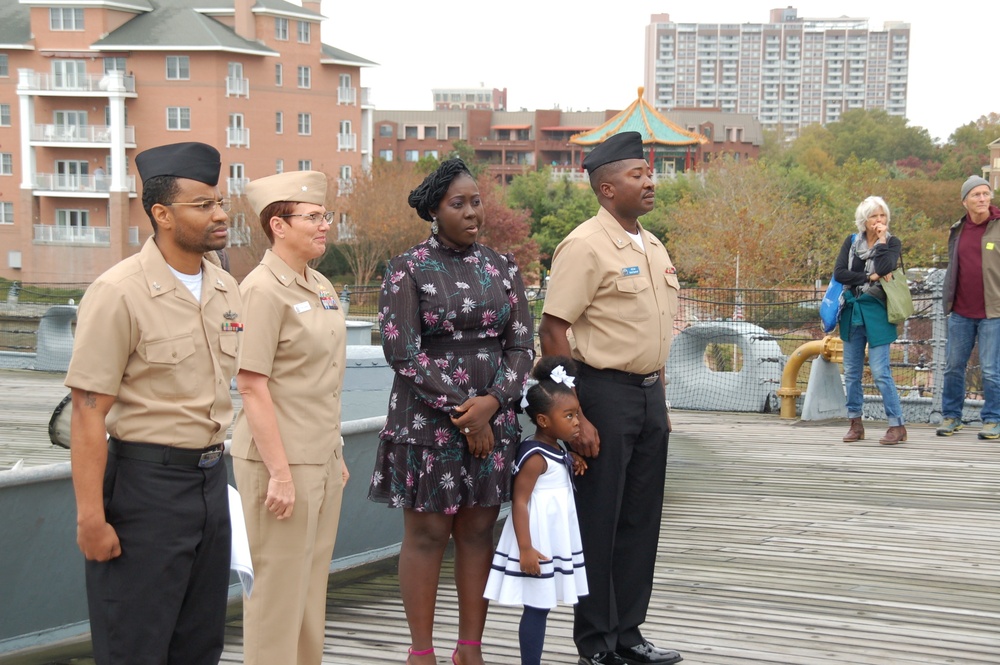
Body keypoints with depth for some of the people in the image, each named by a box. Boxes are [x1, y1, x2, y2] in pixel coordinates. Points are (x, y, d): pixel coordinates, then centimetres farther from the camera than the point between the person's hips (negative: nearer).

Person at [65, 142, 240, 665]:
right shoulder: (118, 293, -15)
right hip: (147, 480, -7)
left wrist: (213, 471, 16)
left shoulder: (226, 290, 7)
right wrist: (91, 518, -19)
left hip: (210, 479, 7)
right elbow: (89, 413, -16)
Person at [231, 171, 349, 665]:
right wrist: (279, 472, -20)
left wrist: (336, 453, 16)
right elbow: (251, 386, -18)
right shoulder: (263, 289, -14)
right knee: (279, 589, 0)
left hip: (322, 459, 8)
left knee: (312, 583, 15)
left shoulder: (321, 287, 11)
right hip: (282, 460, -8)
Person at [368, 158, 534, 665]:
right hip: (428, 423, -4)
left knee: (478, 533, 7)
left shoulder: (502, 269, 9)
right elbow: (401, 351, -10)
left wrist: (490, 403, -11)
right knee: (426, 534, 1)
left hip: (493, 420, 4)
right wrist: (459, 410, -12)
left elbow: (521, 347, 5)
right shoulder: (408, 269, -3)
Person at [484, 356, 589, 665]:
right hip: (537, 538, -9)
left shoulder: (558, 450, 10)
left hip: (555, 537, 9)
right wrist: (525, 548, -27)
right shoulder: (535, 456, -18)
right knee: (536, 607, -5)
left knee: (541, 606, 12)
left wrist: (574, 462, 10)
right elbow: (519, 502, -22)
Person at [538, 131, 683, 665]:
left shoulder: (653, 248, 14)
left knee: (641, 520, 12)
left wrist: (660, 400, 19)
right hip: (605, 393, -8)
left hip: (649, 394, 8)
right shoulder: (586, 246, -12)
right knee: (598, 522, 1)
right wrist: (574, 417, -18)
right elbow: (552, 331, -16)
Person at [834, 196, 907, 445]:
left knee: (880, 372, -11)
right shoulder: (852, 242, 8)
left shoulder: (892, 243, 0)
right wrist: (870, 277, -13)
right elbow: (839, 272, -5)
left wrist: (881, 241, -11)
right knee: (851, 372, 7)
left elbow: (884, 267, -20)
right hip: (852, 311, 4)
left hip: (876, 313, -4)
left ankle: (897, 425, -6)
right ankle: (856, 424, 16)